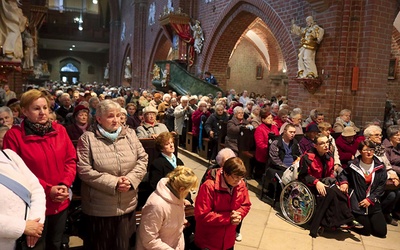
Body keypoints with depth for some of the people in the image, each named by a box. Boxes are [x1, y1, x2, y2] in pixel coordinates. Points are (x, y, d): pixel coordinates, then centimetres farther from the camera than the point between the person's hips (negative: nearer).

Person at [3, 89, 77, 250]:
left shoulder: (59, 130, 1)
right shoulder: (14, 135, -11)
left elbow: (71, 159, 3)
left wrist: (65, 185, -12)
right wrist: (47, 189, -17)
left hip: (61, 202, 4)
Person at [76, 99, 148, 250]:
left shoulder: (129, 134, 3)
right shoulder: (88, 138, -8)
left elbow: (142, 158, 4)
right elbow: (84, 171, -14)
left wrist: (131, 178, -13)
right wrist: (113, 182, -19)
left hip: (127, 205, 4)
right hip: (99, 209, -3)